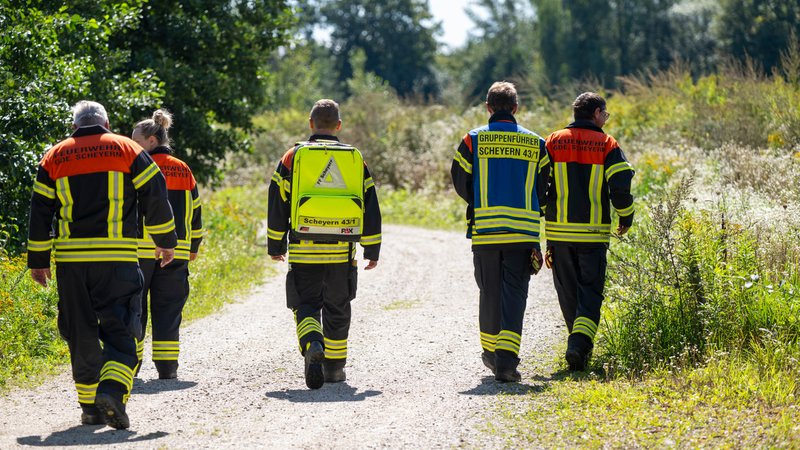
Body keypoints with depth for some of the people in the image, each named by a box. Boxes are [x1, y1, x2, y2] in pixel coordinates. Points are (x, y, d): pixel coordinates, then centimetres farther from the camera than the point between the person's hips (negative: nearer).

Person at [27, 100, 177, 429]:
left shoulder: (54, 157, 12)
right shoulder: (127, 149, 6)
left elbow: (40, 210, 10)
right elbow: (155, 195, 3)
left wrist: (38, 260, 15)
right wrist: (166, 241, 13)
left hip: (70, 260, 2)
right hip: (117, 258, -2)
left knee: (81, 334, 11)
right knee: (120, 332, -3)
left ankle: (89, 406, 12)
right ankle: (112, 390, -26)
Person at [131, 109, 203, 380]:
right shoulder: (183, 170, 12)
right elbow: (195, 211, 16)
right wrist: (194, 246, 26)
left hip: (140, 249, -4)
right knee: (168, 308, 7)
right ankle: (167, 367, 4)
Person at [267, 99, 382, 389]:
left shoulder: (293, 157, 1)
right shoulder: (355, 159, 6)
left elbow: (277, 205, 2)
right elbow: (370, 207, 7)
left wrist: (276, 246, 11)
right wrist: (372, 249, 13)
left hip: (303, 251, -2)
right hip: (342, 252, 2)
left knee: (306, 307, 3)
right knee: (337, 309, 16)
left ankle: (312, 346, -25)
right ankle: (334, 366, 21)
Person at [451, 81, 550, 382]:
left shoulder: (473, 140, 0)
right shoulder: (535, 143, 5)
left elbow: (461, 183, 5)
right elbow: (544, 190, 8)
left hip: (484, 230, 0)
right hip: (523, 231, 0)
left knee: (490, 291, 15)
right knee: (514, 293, -2)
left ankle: (491, 352, 27)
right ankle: (506, 360, -15)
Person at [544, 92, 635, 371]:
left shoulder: (554, 142, 6)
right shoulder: (606, 144, -1)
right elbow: (620, 184, -7)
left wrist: (542, 218, 14)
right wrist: (626, 217, 8)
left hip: (559, 230, 2)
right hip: (594, 233, -2)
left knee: (568, 292, 14)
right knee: (590, 291, 1)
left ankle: (580, 344, 21)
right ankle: (580, 344, -19)